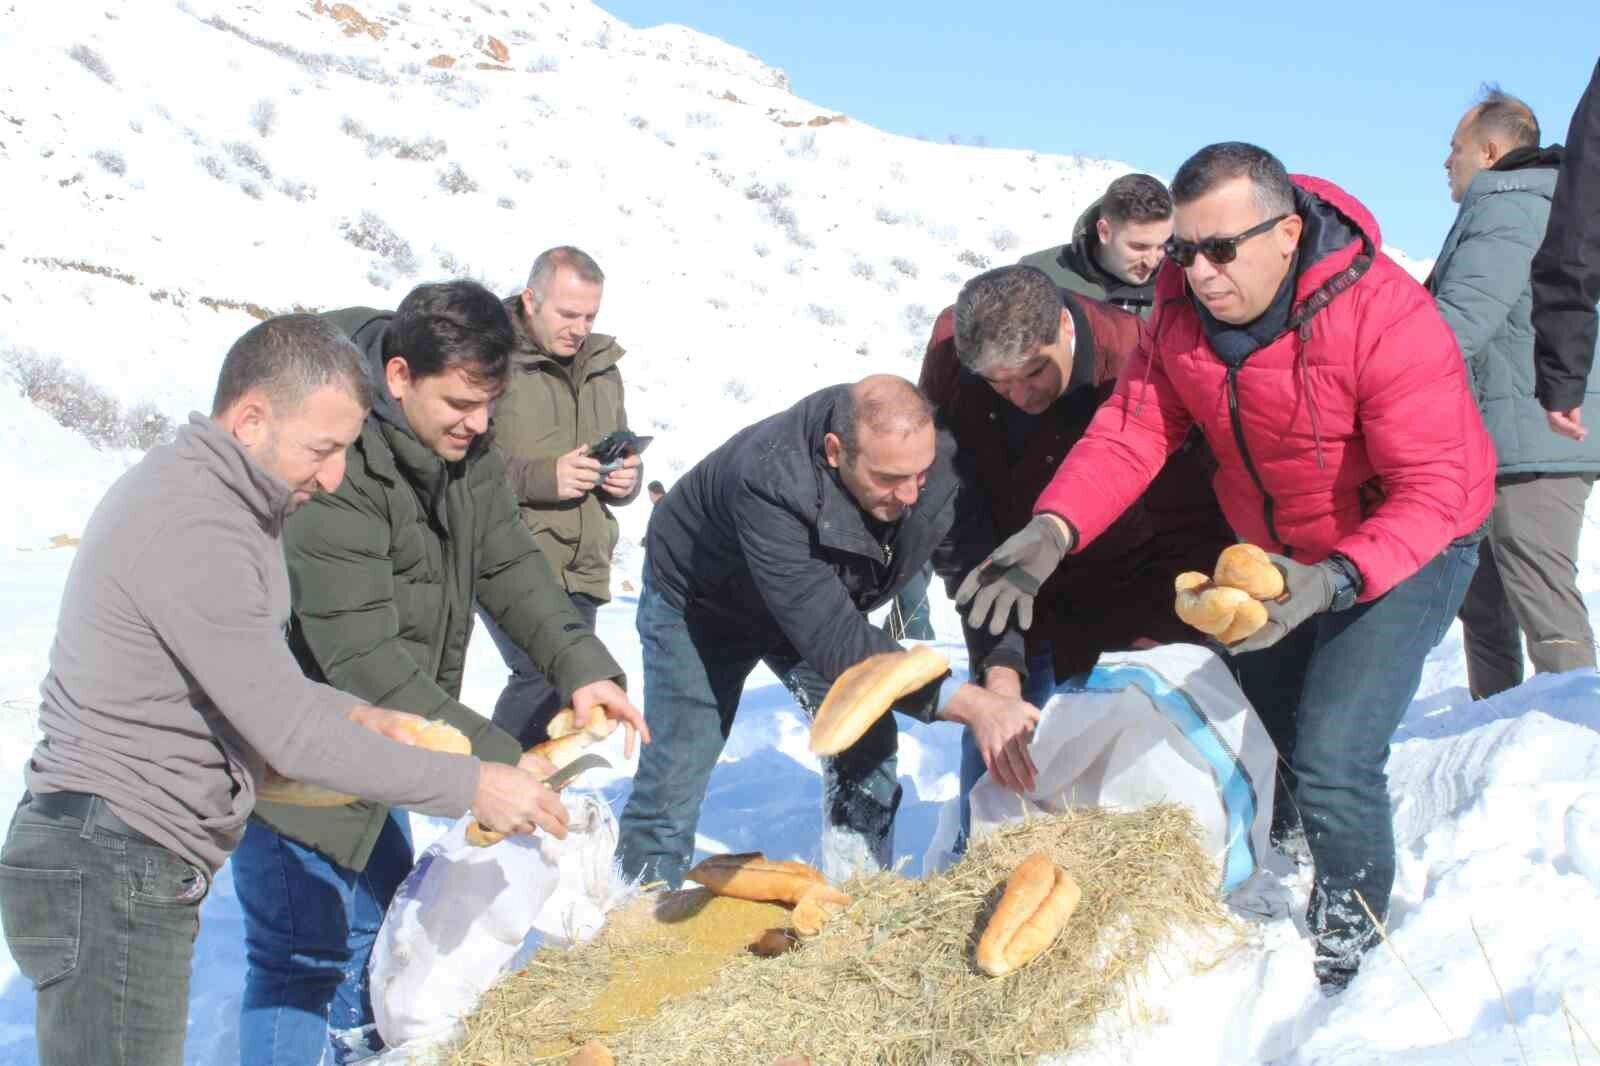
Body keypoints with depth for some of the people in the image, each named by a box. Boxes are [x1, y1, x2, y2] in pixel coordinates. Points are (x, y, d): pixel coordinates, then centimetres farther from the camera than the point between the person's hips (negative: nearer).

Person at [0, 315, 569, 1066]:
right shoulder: (195, 528, -21)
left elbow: (255, 684, 18)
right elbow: (288, 735, -20)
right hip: (107, 872, -10)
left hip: (131, 872, 10)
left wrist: (356, 716, 1)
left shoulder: (208, 493, 11)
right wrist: (470, 786, -14)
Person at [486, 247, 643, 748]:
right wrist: (542, 477, -22)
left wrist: (627, 477, 2)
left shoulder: (602, 366, 16)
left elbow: (622, 455, 26)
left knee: (569, 684, 10)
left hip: (581, 567, 7)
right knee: (546, 674, -19)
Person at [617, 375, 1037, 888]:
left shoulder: (939, 464, -29)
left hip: (822, 607, 5)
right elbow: (830, 639, -47)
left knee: (866, 748, -7)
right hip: (700, 603, -4)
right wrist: (967, 703, -54)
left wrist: (1002, 684, -43)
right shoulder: (767, 481, -45)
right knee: (674, 777, -5)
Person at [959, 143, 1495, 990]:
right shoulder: (1185, 305, -13)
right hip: (1273, 553, 7)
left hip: (1405, 553, -6)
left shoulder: (1387, 318, -32)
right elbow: (1134, 428, -14)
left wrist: (1335, 579, -49)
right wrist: (1054, 530, -30)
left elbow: (1432, 491, -33)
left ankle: (1345, 949, 5)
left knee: (1331, 760, -19)